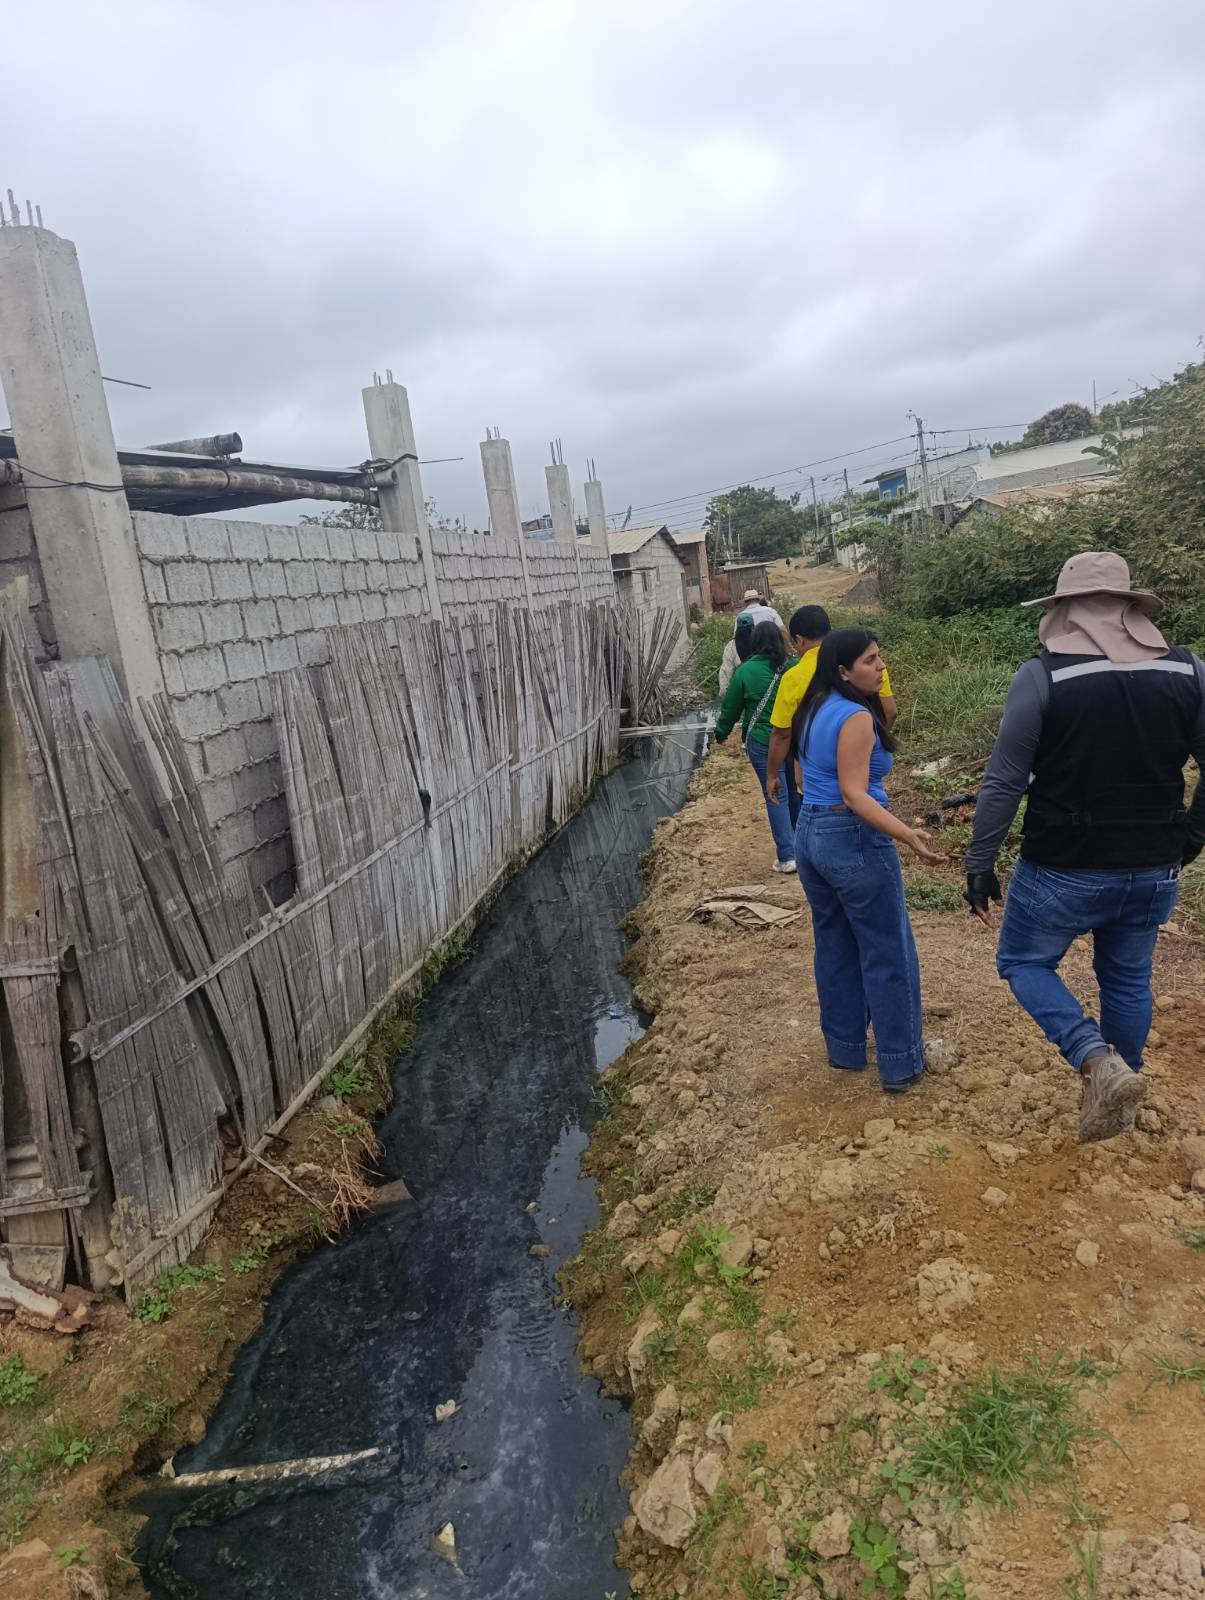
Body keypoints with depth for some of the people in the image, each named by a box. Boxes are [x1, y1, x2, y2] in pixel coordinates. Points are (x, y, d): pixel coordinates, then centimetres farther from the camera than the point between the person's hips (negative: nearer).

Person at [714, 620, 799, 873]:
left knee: (775, 797, 4)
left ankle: (787, 856, 3)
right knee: (796, 792, 17)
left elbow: (731, 706, 1)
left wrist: (721, 733, 17)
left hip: (762, 743, -2)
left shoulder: (745, 670, -9)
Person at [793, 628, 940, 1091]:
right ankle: (901, 1063, 13)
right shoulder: (856, 717, -19)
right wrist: (907, 834, -32)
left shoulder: (813, 711, 8)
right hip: (854, 839, -9)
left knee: (834, 947, 18)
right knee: (888, 954, 4)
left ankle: (844, 1048, 30)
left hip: (809, 833, 9)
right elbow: (854, 794, -24)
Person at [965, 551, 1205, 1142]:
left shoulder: (1042, 676, -15)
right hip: (1154, 871, 5)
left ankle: (1097, 1061, -3)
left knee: (1023, 961, 16)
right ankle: (1120, 1093, 35)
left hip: (1065, 870, -4)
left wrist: (979, 863, -5)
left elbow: (1004, 781, -14)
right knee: (1128, 979, 22)